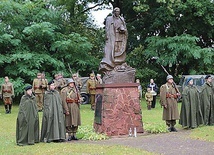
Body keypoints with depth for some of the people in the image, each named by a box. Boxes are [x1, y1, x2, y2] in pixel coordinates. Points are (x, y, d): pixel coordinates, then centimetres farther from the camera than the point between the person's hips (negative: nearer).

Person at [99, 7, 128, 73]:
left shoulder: (122, 19, 20)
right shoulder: (109, 19, 10)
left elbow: (125, 28, 16)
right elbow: (107, 28, 1)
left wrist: (123, 30, -7)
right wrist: (107, 36, -12)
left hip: (120, 38, 4)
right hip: (112, 37, -4)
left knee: (120, 50, -2)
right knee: (110, 51, -14)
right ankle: (106, 66, -23)